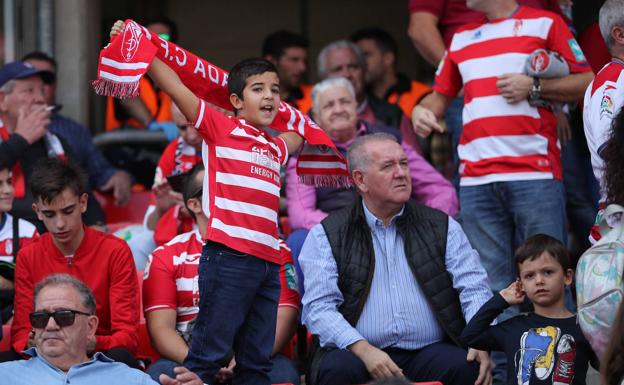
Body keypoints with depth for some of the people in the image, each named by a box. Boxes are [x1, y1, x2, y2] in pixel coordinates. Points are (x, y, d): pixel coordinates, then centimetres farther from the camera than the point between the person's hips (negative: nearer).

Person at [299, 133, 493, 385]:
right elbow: (319, 307, -2)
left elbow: (473, 287, 6)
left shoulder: (442, 227, 16)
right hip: (359, 355, -1)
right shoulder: (327, 235, 9)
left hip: (428, 353, 1)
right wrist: (363, 350, -18)